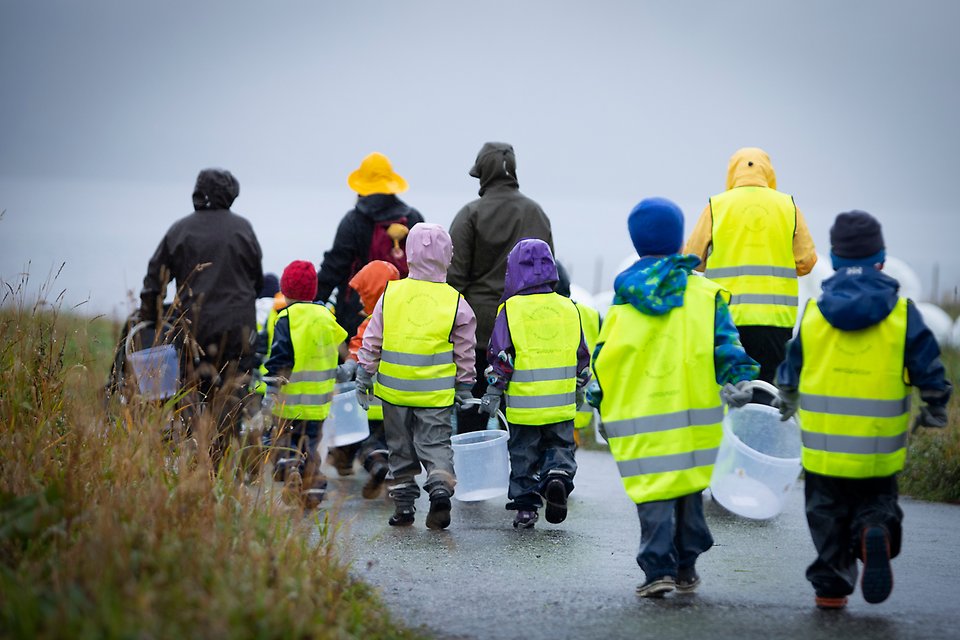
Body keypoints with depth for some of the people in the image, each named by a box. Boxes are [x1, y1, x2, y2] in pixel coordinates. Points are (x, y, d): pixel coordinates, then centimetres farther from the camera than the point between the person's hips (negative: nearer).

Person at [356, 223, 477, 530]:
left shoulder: (390, 293, -3)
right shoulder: (456, 302, -5)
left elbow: (371, 342, 2)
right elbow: (465, 352, 2)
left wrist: (364, 377, 10)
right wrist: (465, 388, 13)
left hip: (395, 390, 1)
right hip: (437, 394, -1)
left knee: (401, 449, 12)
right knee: (436, 444, 6)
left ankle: (403, 504, 15)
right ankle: (441, 485, -18)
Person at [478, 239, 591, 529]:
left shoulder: (510, 310, -7)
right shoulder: (568, 308, 5)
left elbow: (500, 357, -7)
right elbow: (582, 355, 12)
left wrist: (492, 393, 1)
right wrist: (579, 390, 24)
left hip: (523, 404, -2)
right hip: (561, 403, 2)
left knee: (523, 454, 9)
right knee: (560, 445, 14)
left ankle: (525, 506, 9)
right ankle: (559, 473, -14)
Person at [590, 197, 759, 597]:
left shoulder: (624, 296, 3)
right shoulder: (704, 293, 3)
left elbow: (604, 356, 5)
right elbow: (725, 345, -5)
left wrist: (598, 401, 14)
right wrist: (739, 381, -5)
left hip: (640, 415, -1)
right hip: (693, 412, 1)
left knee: (653, 491, -1)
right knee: (689, 487, 13)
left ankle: (658, 569, -11)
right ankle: (686, 568, 19)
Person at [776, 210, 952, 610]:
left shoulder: (814, 311, -1)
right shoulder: (902, 313, -6)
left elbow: (790, 371, 11)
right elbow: (929, 370, -3)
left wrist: (787, 404, 31)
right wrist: (935, 411, 16)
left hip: (823, 445, 1)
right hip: (879, 448, -1)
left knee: (828, 514, 15)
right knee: (876, 503, 15)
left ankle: (831, 585, 13)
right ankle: (876, 533, -16)